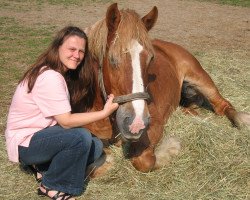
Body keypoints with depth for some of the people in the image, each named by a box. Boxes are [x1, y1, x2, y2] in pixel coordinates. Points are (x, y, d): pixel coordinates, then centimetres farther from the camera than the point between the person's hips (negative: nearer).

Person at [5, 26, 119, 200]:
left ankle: (45, 168, 7)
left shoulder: (62, 74, 6)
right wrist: (104, 112, -23)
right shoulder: (50, 77, -25)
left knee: (96, 146, 1)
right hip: (25, 143, -9)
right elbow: (66, 121, -25)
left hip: (41, 135, 9)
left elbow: (63, 117, 3)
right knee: (81, 137, -29)